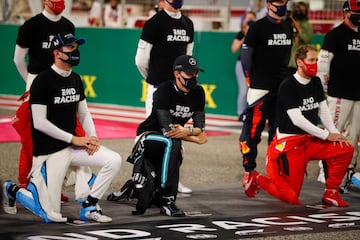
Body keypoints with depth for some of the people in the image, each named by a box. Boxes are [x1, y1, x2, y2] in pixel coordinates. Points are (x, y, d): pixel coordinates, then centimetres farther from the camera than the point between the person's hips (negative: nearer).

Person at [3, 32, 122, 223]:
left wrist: (93, 138, -3)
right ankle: (13, 190, 19)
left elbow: (84, 113, 17)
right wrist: (74, 139, -17)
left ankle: (89, 206, 1)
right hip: (49, 151, -7)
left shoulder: (76, 80, 9)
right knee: (51, 215, -8)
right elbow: (39, 122, -17)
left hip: (73, 146, 7)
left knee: (114, 160, -13)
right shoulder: (42, 81, -14)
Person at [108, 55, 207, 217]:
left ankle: (133, 186, 38)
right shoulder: (164, 90, -24)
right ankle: (167, 201, -35)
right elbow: (167, 129, -30)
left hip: (168, 146, 6)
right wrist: (195, 138, -21)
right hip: (147, 136, -6)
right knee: (172, 143, -41)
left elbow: (200, 128, -9)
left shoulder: (198, 93, -5)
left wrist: (188, 130, -32)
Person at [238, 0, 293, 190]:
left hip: (282, 88, 7)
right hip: (260, 88, -7)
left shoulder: (288, 28, 14)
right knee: (252, 129, -7)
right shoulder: (258, 27, -6)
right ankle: (249, 171, 1)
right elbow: (245, 55, -6)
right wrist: (251, 80, -6)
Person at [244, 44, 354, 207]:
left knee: (346, 149, -15)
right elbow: (297, 119, -20)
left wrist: (335, 132, -7)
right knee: (291, 197, -10)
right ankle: (257, 180, 18)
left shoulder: (316, 82, 9)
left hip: (311, 139, 7)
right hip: (289, 142, -7)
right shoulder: (288, 87, -15)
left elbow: (323, 111, 10)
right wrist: (327, 135, -17)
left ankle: (331, 194, -1)